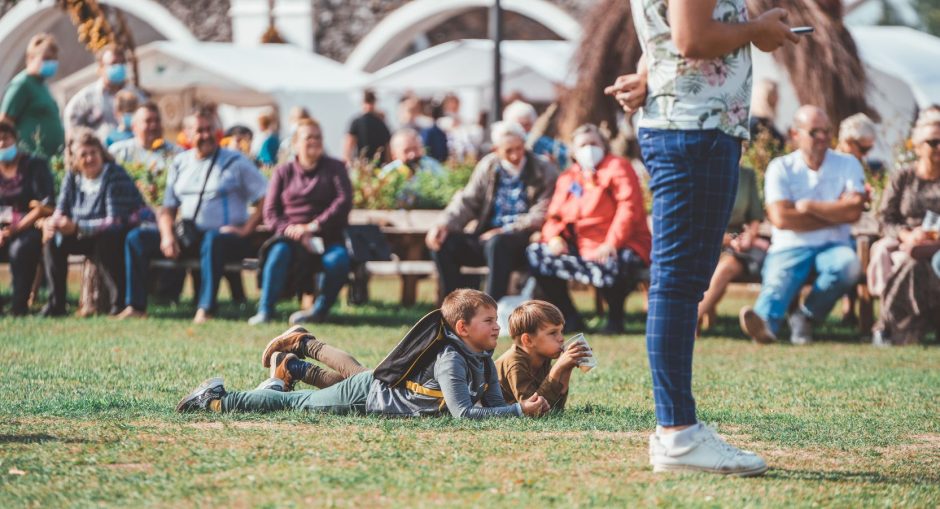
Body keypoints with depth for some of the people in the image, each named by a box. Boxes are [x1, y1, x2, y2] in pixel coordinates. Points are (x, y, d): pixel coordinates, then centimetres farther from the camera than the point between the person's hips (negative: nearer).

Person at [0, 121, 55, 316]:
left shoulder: (34, 166, -2)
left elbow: (46, 205, -10)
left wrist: (17, 228, -19)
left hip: (32, 227, -4)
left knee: (19, 248, -37)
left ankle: (19, 305, -29)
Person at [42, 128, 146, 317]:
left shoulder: (115, 176, -20)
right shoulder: (72, 178, 1)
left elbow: (116, 222, -28)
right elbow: (61, 211, 1)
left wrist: (77, 227, -36)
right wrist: (52, 223, -26)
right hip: (88, 238, 7)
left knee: (103, 242, -37)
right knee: (52, 239, -9)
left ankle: (119, 302, -28)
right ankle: (56, 303, -7)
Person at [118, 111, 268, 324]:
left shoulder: (236, 163, 2)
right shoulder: (180, 164, 16)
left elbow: (266, 200, -5)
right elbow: (168, 208, 14)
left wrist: (245, 230, -15)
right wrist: (167, 235, -5)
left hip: (224, 235, -5)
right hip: (187, 235, 5)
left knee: (213, 240, -41)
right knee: (137, 237, -9)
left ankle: (205, 309, -40)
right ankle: (136, 306, -13)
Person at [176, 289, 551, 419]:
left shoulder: (484, 362, -4)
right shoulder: (451, 362, -32)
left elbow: (494, 404, -4)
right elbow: (463, 413, -38)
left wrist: (528, 404, -24)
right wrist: (520, 411, -38)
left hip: (377, 387, 7)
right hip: (364, 395, -7)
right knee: (295, 404, 7)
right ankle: (214, 399, 17)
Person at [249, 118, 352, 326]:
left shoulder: (335, 168, 10)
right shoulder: (284, 172, 13)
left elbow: (344, 201, -4)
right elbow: (270, 212, 7)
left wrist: (313, 226, -15)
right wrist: (290, 229, -14)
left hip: (328, 236, 0)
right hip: (291, 236, 0)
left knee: (337, 259, -34)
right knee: (279, 252, -34)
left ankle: (319, 310, -16)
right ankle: (265, 311, -31)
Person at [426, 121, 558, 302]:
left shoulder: (544, 172, -2)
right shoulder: (488, 167, 11)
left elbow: (541, 215, -10)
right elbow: (467, 201, 8)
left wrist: (504, 231, -21)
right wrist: (445, 223, -12)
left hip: (523, 242, -5)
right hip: (486, 237, 5)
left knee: (496, 243, -38)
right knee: (444, 242, -18)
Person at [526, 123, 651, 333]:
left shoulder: (617, 168, -1)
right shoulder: (568, 177, 17)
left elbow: (629, 207, -13)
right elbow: (554, 215, 15)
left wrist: (611, 244, -24)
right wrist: (553, 237, -9)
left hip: (618, 247, -6)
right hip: (580, 248, 6)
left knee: (610, 267, -40)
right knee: (536, 253, -10)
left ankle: (615, 319, -7)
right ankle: (569, 317, -5)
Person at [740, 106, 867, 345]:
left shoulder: (847, 164, 10)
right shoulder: (780, 168, 5)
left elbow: (853, 212, -5)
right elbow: (781, 218, -9)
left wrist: (809, 207, -4)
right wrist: (835, 216, -4)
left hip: (833, 245, 2)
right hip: (790, 247, -2)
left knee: (849, 265, -34)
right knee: (778, 280, -34)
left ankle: (806, 315, -16)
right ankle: (765, 322, -67)